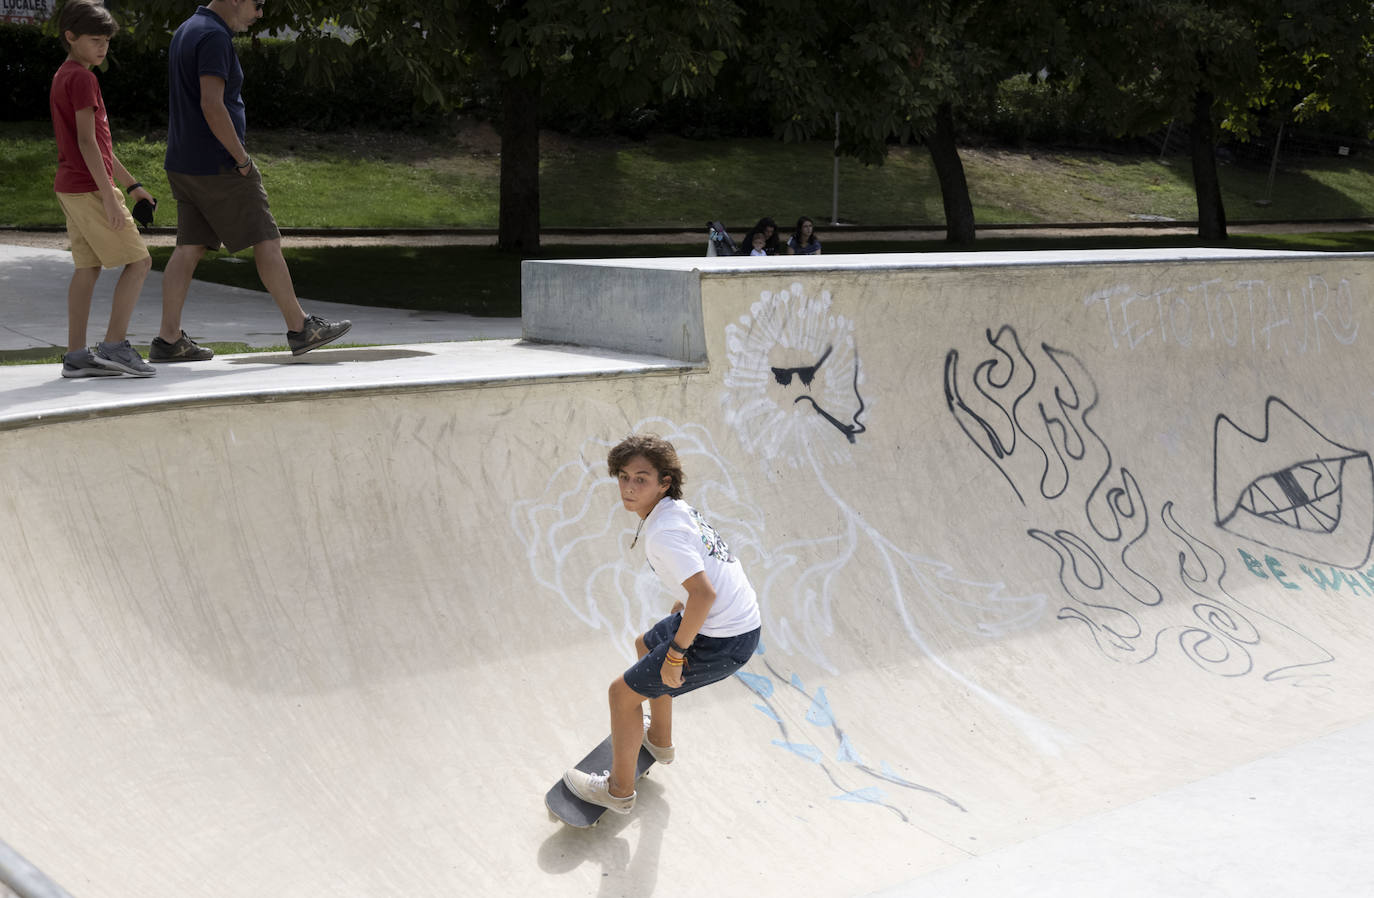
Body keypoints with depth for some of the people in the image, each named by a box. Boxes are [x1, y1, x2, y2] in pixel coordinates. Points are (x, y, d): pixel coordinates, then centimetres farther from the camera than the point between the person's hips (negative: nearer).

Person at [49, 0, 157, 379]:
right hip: (90, 188, -10)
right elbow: (86, 141, -19)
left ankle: (76, 355, 8)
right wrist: (110, 197, -22)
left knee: (87, 269, 9)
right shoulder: (82, 78, -13)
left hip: (70, 188, 10)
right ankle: (114, 346, -6)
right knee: (138, 261, -5)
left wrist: (132, 184, 22)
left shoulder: (63, 77, 19)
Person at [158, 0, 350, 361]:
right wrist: (243, 159, -17)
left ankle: (169, 340, 5)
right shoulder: (214, 37, -16)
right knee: (266, 242, -2)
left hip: (185, 165, 9)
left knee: (189, 249, 7)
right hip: (218, 165, -9)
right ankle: (300, 329, 5)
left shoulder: (186, 31, 16)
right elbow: (212, 106, -25)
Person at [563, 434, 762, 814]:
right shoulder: (678, 509, 6)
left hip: (721, 642, -10)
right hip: (742, 620, 10)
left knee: (623, 692, 5)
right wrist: (676, 617, 28)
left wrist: (676, 652, -22)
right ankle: (659, 740, 52)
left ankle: (619, 790, 23)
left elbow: (704, 593, -32)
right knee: (646, 646, 33)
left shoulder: (662, 533, -24)